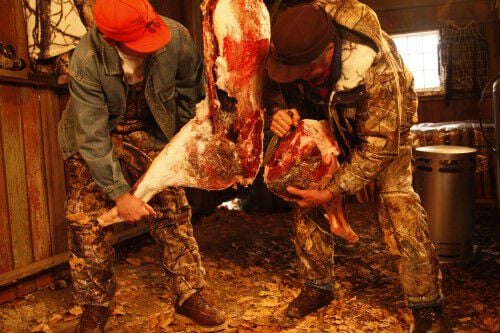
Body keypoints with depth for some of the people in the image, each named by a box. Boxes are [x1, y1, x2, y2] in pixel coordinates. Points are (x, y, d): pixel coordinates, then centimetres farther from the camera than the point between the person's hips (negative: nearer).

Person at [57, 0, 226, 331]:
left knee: (173, 211, -4)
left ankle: (190, 294, 13)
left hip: (147, 133, 2)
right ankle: (96, 305, 16)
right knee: (86, 220, -5)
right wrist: (119, 193, -25)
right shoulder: (86, 63, -30)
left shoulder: (176, 36, -25)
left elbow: (190, 88, -4)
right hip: (92, 136, -1)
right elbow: (93, 137, -26)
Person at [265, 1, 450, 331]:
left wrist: (334, 191, -34)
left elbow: (380, 143, -34)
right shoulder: (290, 49, -29)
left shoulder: (377, 67, -41)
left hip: (387, 119, -4)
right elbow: (275, 86, -8)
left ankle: (427, 306, -4)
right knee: (306, 197, -4)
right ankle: (318, 286, 14)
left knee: (396, 198, -19)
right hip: (325, 120, 4)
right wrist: (279, 110, -33)